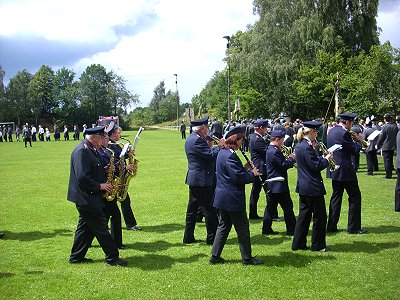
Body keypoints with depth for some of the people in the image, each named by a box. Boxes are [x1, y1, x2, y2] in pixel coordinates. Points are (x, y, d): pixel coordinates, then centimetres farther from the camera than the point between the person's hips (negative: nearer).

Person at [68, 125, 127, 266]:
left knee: (86, 227, 16)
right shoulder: (82, 151, -21)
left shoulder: (91, 150, 12)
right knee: (101, 228, -3)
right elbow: (82, 177, -27)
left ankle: (76, 257, 25)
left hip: (89, 198, 10)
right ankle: (112, 258, 5)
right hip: (86, 199, -10)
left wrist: (107, 169, 6)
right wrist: (99, 186, -18)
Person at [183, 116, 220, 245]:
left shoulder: (190, 139, 15)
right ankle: (212, 238, 5)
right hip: (202, 180, -11)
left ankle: (188, 237, 18)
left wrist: (218, 146, 6)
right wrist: (220, 146, -12)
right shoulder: (197, 140, -18)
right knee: (210, 210, -2)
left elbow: (207, 153, 15)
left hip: (193, 179, 11)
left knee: (192, 209, 14)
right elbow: (211, 155, -23)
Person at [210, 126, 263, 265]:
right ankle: (247, 258, 13)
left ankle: (215, 256, 17)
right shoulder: (230, 155, -20)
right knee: (242, 228, 3)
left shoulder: (222, 153, 11)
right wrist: (252, 174, -9)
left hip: (222, 198, 10)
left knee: (223, 226, 15)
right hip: (233, 199, -10)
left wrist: (245, 168, 10)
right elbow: (238, 177, -23)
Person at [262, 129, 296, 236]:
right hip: (279, 185, -10)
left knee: (271, 207, 13)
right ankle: (291, 230, 6)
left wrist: (289, 159, 5)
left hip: (271, 184, 10)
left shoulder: (270, 150, 13)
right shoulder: (274, 151, -20)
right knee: (287, 207, 0)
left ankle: (266, 228, 15)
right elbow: (283, 165, -21)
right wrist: (292, 158, -7)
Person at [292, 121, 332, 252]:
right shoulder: (307, 147, -21)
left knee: (304, 215, 15)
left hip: (303, 187, 10)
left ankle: (298, 243, 20)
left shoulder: (299, 145, 9)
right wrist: (326, 159, -6)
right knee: (319, 216, 4)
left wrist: (321, 158, 7)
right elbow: (316, 166, -20)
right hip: (313, 187, -10)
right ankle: (318, 245, 13)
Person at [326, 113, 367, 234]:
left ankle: (331, 226, 14)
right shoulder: (344, 133, -18)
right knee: (355, 197, 2)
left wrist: (353, 140, 14)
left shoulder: (332, 131, 9)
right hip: (345, 170, -9)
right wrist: (359, 141, 1)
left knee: (336, 196, 13)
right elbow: (354, 150, -15)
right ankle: (354, 227, 5)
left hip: (335, 170, 9)